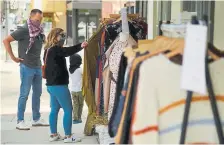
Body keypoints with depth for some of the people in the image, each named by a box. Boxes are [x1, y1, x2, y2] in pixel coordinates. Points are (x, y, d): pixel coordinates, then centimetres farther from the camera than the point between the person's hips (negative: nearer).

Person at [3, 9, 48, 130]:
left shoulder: (39, 31, 7)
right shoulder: (24, 30, -13)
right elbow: (6, 40, -13)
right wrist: (13, 57, -13)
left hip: (38, 67, 7)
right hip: (27, 67, -7)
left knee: (37, 93, 12)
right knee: (24, 94, -2)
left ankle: (36, 119, 23)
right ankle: (20, 121, 5)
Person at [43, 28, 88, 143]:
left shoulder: (49, 50, 14)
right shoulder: (55, 49, -17)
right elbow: (67, 51, -35)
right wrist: (80, 46, -45)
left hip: (52, 85, 10)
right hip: (59, 85, -10)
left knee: (54, 109, 14)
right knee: (68, 110, -3)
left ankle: (53, 134, 20)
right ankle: (68, 136, 0)